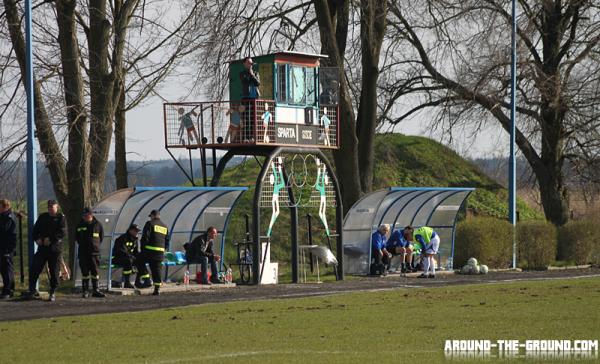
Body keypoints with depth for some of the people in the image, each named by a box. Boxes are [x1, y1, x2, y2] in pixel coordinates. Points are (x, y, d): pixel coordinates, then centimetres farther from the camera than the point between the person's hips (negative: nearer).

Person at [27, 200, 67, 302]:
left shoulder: (61, 218, 0)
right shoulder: (43, 217, 14)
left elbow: (63, 232, -12)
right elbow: (35, 229, 15)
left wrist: (50, 239, -18)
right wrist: (37, 239, -4)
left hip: (55, 248, -4)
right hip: (42, 247, 4)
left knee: (54, 271, 0)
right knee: (34, 269, -3)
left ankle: (53, 292, 9)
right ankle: (32, 290, 6)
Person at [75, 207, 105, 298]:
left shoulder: (97, 224, 1)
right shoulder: (80, 225, 4)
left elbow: (101, 236, 13)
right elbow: (77, 237, 17)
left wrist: (96, 245, 8)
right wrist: (82, 244, 12)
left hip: (94, 252, -1)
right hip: (83, 253, 1)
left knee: (95, 271, 0)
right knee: (85, 272, 1)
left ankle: (95, 290, 4)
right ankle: (85, 291, 5)